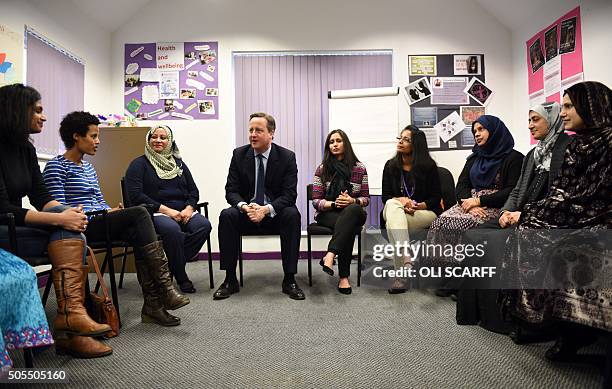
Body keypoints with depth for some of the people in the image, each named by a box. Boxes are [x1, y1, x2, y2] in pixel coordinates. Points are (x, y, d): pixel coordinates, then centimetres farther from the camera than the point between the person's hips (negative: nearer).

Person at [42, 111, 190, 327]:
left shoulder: (88, 167, 25)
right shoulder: (56, 167, -1)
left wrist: (112, 211, -1)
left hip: (98, 222, 7)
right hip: (81, 227, -7)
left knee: (137, 234, -23)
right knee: (138, 213, -26)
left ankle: (152, 303, -24)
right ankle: (164, 288, -27)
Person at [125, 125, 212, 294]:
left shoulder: (178, 163, 21)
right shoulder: (139, 164, 6)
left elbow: (194, 191, 17)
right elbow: (136, 195, -8)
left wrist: (189, 208, -6)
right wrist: (165, 210, -15)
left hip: (183, 212, 5)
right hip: (155, 213, -4)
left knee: (204, 225, -26)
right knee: (172, 229, -37)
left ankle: (172, 266, -13)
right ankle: (181, 277, -17)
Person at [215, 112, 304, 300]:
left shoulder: (287, 157, -6)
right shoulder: (239, 154, 0)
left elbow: (289, 194, -12)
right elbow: (231, 190, -3)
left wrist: (267, 209, -30)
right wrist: (244, 206, -25)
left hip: (275, 214, -1)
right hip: (246, 213, 2)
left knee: (292, 215, -32)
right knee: (226, 215, -27)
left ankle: (289, 280, -24)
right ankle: (230, 280, -19)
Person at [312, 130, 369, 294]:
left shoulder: (359, 168, 6)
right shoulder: (322, 169, 4)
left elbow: (366, 198, 5)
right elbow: (316, 201, -1)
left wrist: (353, 201, -18)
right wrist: (334, 203, -21)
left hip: (353, 212, 1)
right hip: (328, 214, -1)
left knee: (352, 210, -39)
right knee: (349, 227, -36)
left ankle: (330, 255, -48)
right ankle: (344, 276, -39)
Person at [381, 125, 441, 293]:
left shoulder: (428, 166, 3)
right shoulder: (390, 165, 10)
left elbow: (436, 197, 3)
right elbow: (385, 197, 7)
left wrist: (418, 205, -15)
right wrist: (401, 200, -14)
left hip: (425, 212, -2)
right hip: (397, 211, 3)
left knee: (392, 223, -34)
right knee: (393, 205, -36)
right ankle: (408, 263, -51)